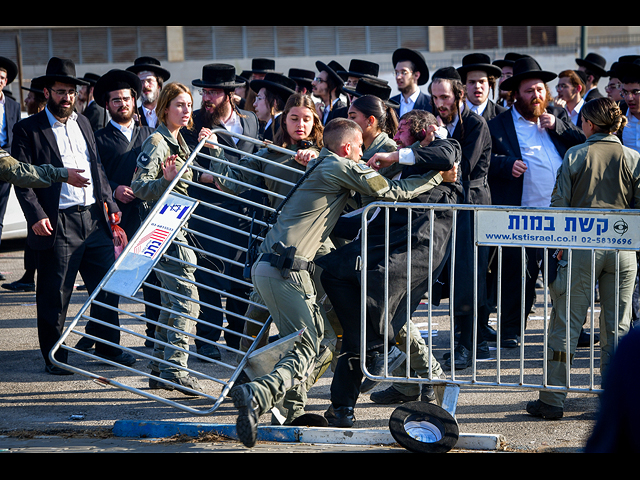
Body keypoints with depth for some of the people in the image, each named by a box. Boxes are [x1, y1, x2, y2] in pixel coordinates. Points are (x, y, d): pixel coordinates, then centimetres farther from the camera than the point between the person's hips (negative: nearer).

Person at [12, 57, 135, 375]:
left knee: (107, 286, 8)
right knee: (54, 295, 1)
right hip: (57, 225, -5)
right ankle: (54, 357, 12)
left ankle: (108, 347, 20)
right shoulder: (27, 129, -2)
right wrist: (36, 216, -17)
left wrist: (108, 203, 13)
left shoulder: (83, 124, 16)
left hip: (95, 218, 6)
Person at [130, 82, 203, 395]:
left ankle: (160, 371, 17)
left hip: (176, 227, 10)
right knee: (186, 300, -14)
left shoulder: (178, 142, 17)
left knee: (172, 302, 12)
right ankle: (176, 370, -15)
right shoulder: (157, 143, -12)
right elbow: (139, 187, -18)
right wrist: (166, 181, -35)